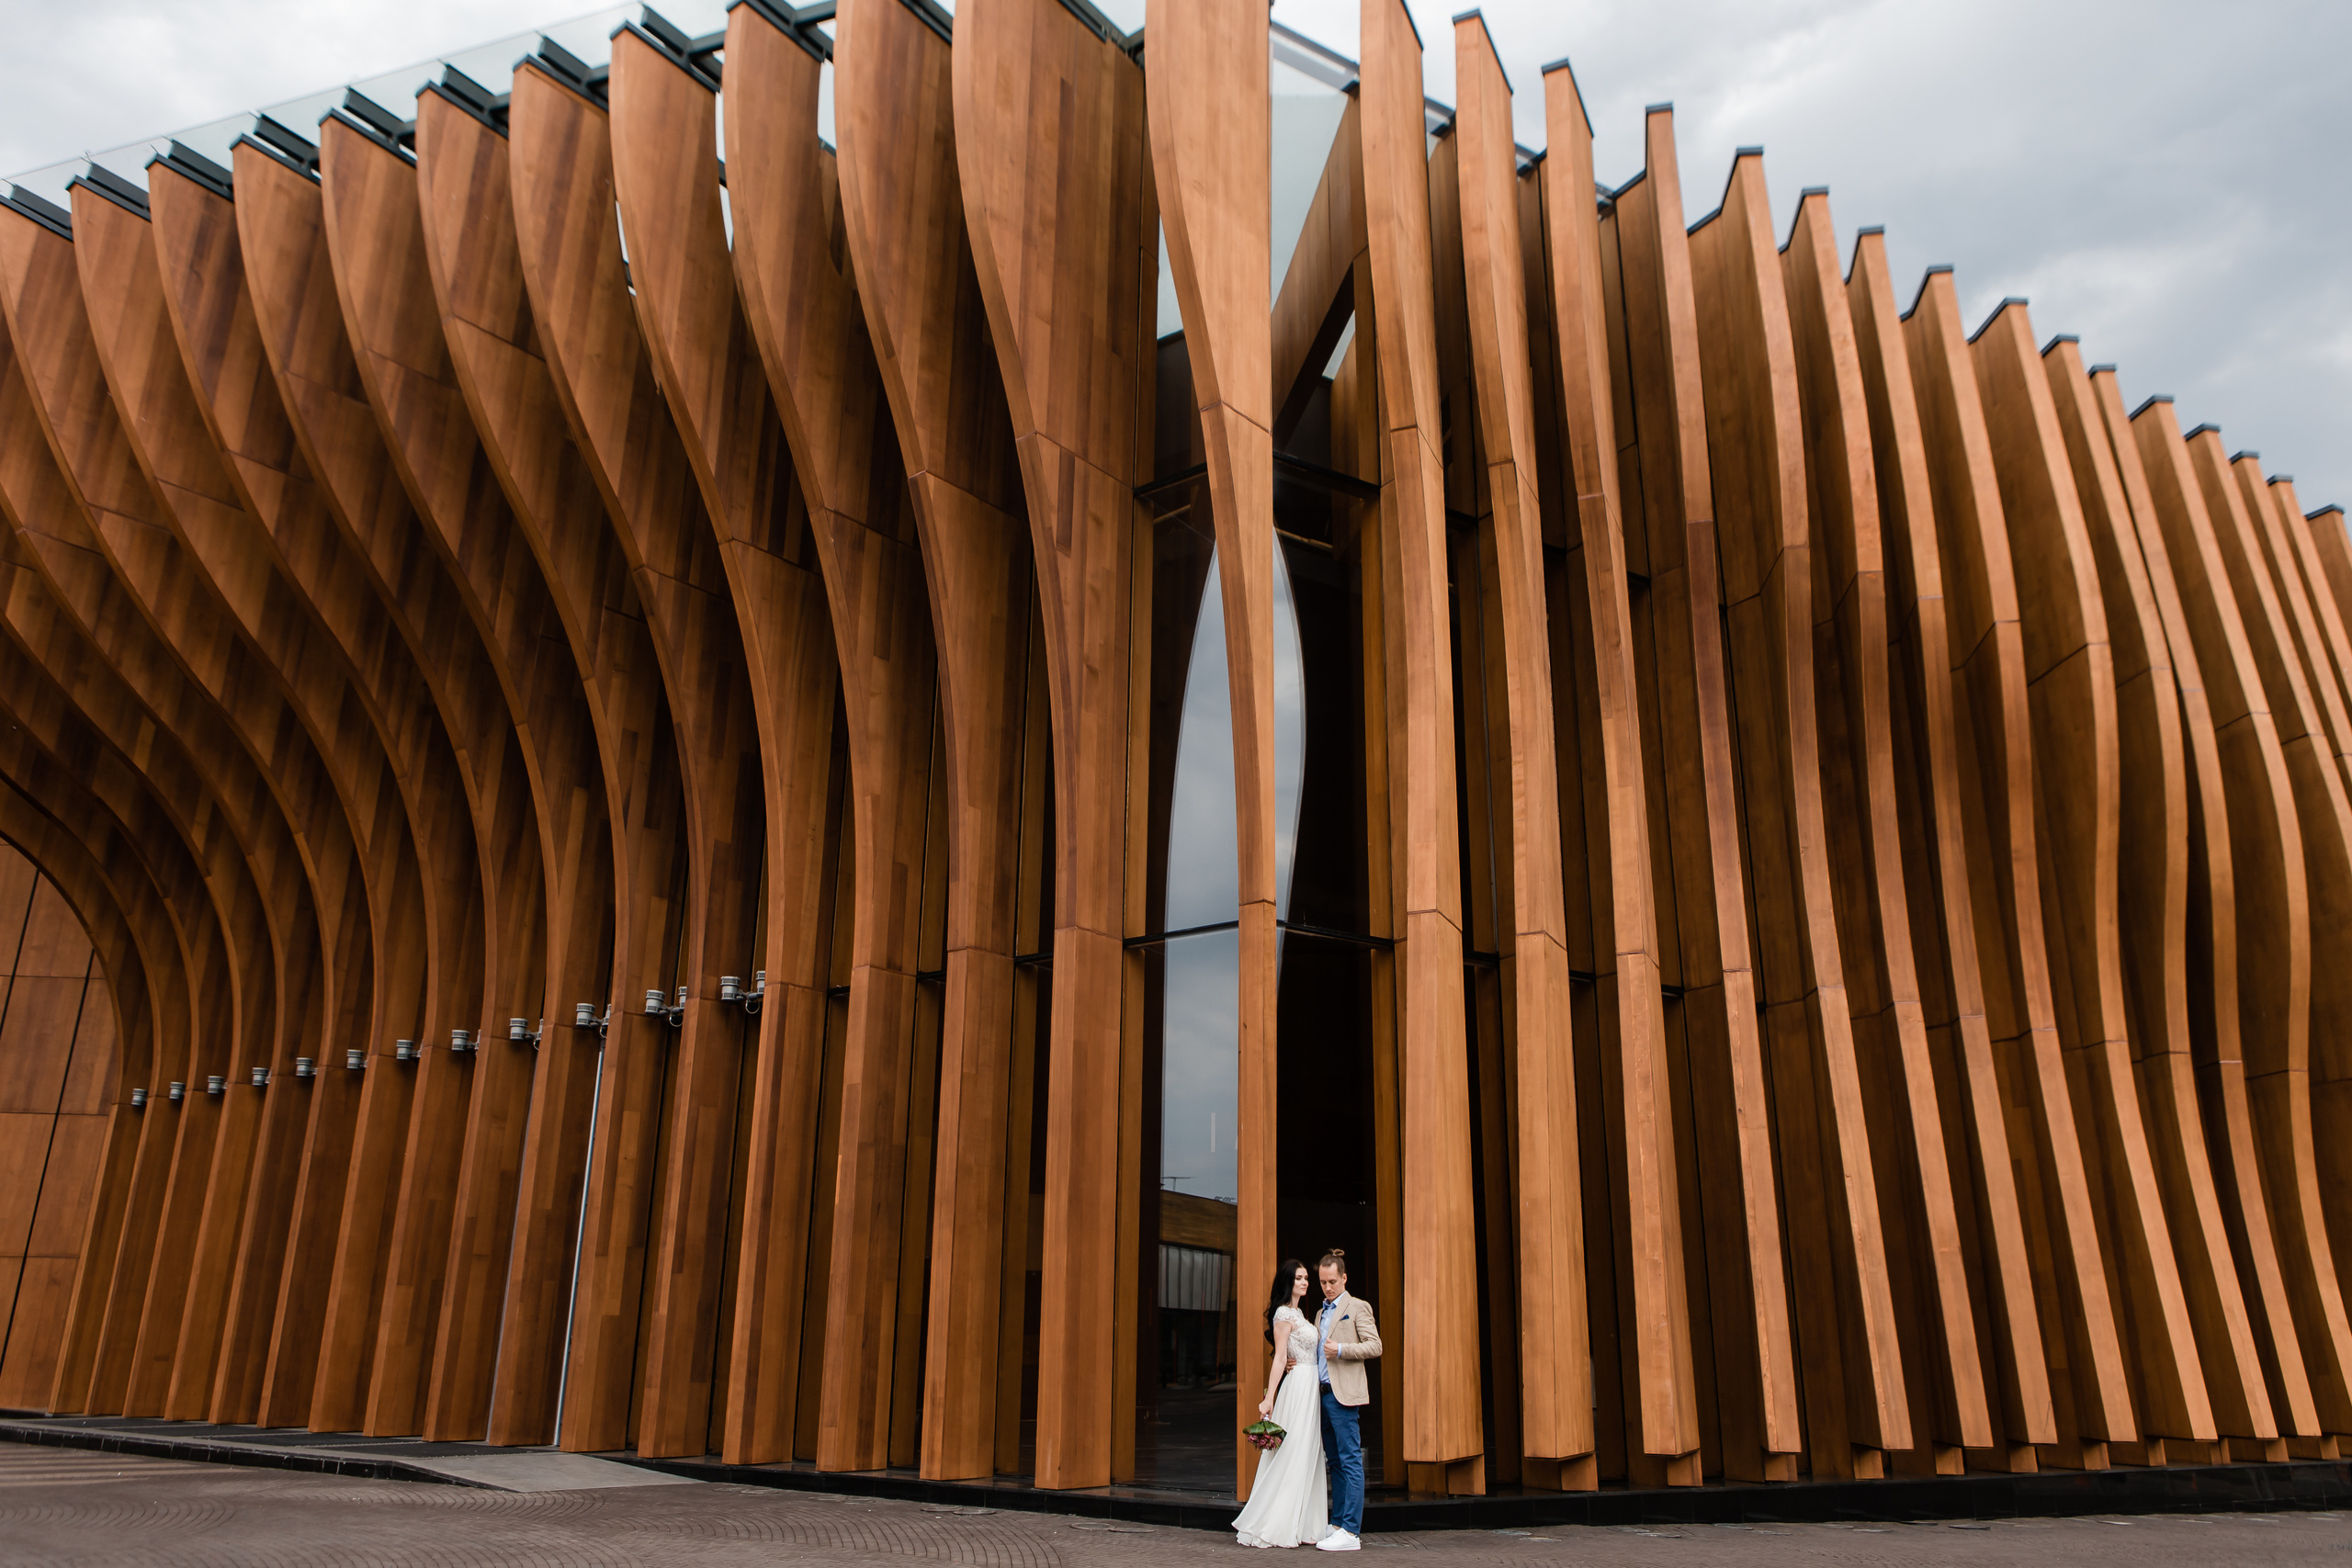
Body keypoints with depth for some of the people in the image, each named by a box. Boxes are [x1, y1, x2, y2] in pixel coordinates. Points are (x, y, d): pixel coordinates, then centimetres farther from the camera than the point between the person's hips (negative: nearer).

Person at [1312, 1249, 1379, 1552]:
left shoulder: (1357, 1307, -1)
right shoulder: (1321, 1314, 21)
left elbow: (1375, 1347, -8)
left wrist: (1340, 1350, -17)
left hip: (1344, 1394, -8)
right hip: (1322, 1393, 8)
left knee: (1350, 1461, -8)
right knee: (1335, 1463, 11)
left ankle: (1351, 1532, -9)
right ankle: (1338, 1525, 15)